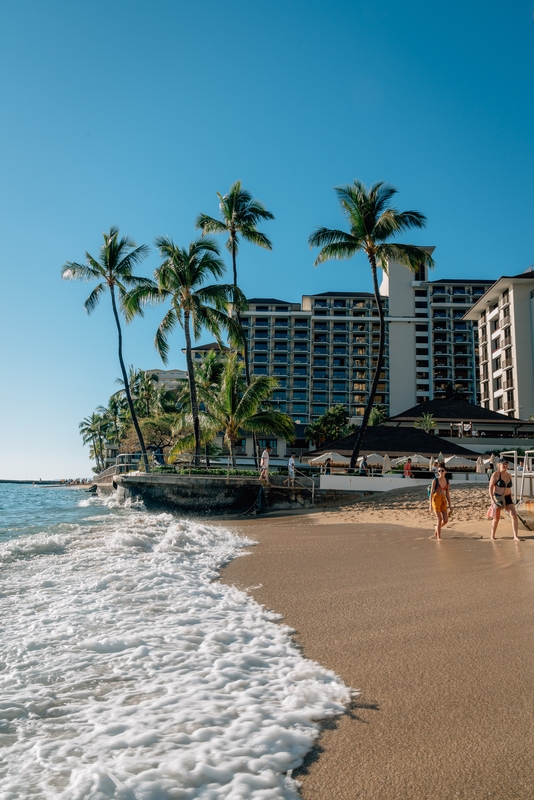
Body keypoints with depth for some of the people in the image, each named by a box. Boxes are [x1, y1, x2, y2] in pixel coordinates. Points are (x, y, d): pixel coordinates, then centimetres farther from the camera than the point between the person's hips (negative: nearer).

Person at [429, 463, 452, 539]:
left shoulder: (447, 481, 6)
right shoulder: (435, 481, -8)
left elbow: (447, 494, 11)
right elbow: (431, 493, -9)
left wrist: (450, 505, 9)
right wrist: (430, 505, -13)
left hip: (443, 500, 5)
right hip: (436, 499, -5)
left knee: (445, 520, 1)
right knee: (439, 519, -7)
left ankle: (436, 530, 29)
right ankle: (439, 537, 5)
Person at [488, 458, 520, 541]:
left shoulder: (509, 475, 8)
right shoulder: (495, 474, -11)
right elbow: (490, 487, -15)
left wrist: (511, 500, 16)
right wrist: (492, 499, -24)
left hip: (507, 498, 5)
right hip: (497, 499, -5)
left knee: (514, 515, -13)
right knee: (496, 519, 3)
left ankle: (515, 537, -12)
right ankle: (493, 535, 25)